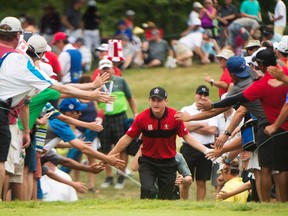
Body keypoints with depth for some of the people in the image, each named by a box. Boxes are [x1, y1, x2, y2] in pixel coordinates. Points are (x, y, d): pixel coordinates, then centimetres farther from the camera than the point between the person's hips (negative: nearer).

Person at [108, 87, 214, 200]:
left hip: (168, 162, 1)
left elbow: (187, 137, -2)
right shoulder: (142, 118, -13)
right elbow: (127, 139, -4)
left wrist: (205, 150, -10)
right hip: (148, 162, -1)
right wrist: (108, 157, -2)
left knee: (166, 198, 5)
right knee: (148, 190, -25)